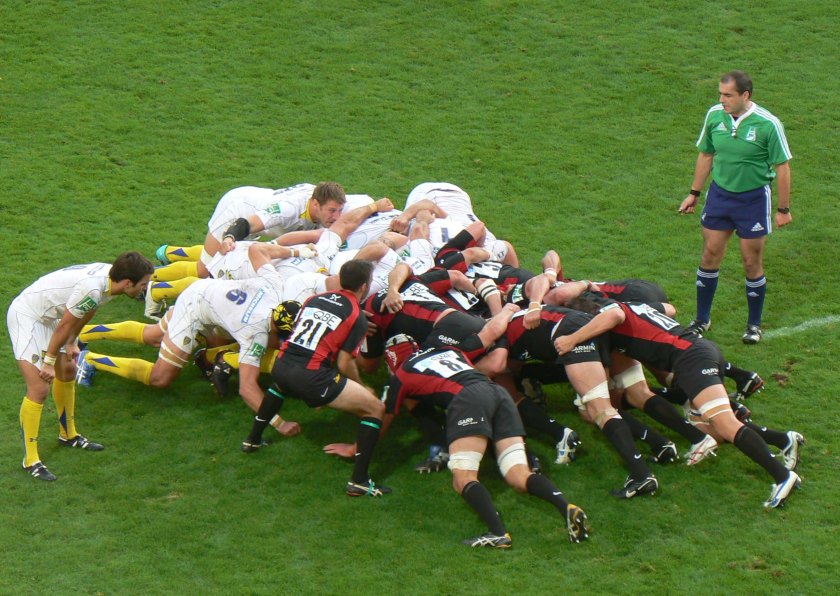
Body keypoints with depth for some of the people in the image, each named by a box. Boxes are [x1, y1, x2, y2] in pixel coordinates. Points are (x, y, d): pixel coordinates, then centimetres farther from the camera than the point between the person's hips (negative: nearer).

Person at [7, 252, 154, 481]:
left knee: (67, 371, 21)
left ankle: (68, 435, 40)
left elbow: (84, 314, 11)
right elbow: (64, 326, -22)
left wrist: (71, 343, 18)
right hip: (25, 316, -10)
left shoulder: (108, 274, -6)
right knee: (39, 388, -13)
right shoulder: (92, 289, -33)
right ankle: (30, 460, -6)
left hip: (46, 315, 10)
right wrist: (49, 362, -11)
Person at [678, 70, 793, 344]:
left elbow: (782, 167, -9)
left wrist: (783, 208, -6)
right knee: (710, 256, 7)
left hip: (753, 199, -4)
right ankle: (701, 319, 22)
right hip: (719, 194, 4)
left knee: (752, 263, 4)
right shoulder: (714, 115, -5)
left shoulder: (768, 124, -17)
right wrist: (694, 193, 13)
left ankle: (754, 325, 22)